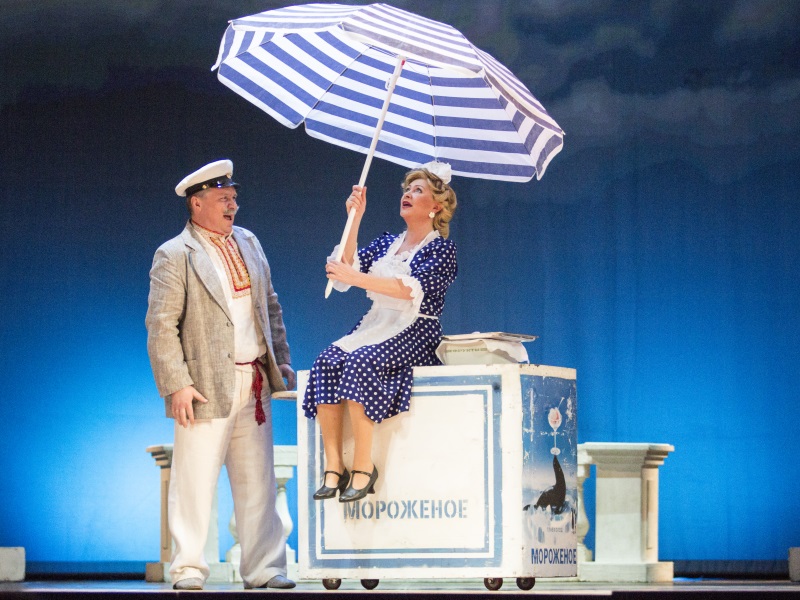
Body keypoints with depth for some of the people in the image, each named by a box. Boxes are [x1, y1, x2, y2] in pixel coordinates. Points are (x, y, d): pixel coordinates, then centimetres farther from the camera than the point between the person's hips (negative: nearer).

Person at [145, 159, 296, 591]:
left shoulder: (248, 243, 15)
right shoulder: (174, 256, -6)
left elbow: (271, 307, 21)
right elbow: (161, 326, -10)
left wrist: (281, 360, 13)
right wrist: (176, 385, -16)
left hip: (254, 384, 6)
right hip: (206, 385, -6)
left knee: (257, 481, 7)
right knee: (194, 480, -2)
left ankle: (263, 567, 12)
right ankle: (188, 568, 7)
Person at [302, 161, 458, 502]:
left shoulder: (441, 249, 1)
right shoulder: (387, 244, 22)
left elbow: (413, 288, -16)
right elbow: (347, 270, 8)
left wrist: (354, 277, -23)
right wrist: (355, 220, 4)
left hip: (414, 335, -6)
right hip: (373, 328, 6)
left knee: (359, 363, -34)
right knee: (326, 363, -25)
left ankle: (363, 466, -32)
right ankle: (333, 467, -29)